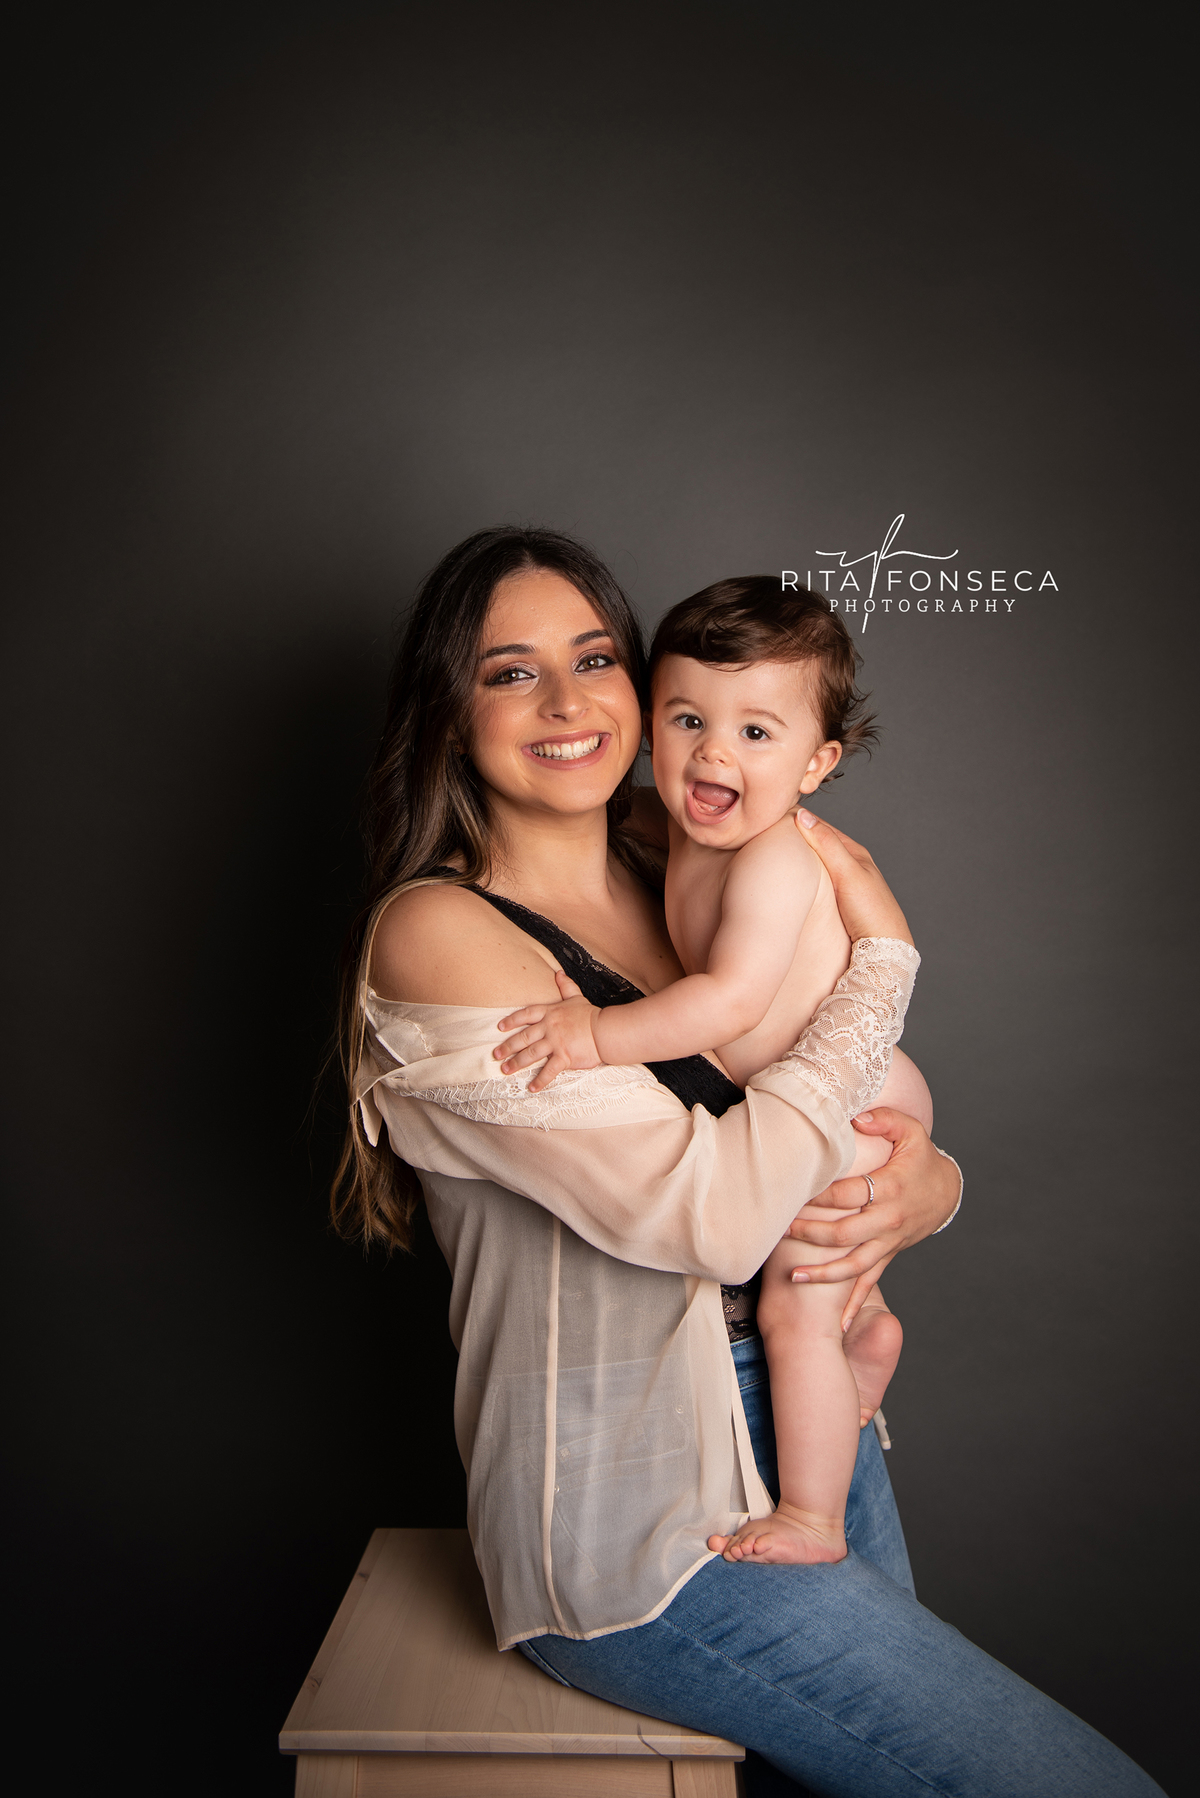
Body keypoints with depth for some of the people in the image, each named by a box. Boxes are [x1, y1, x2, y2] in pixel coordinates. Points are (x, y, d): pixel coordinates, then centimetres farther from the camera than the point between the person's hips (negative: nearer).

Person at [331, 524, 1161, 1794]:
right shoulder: (435, 933, -16)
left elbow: (876, 1118, 11)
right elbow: (710, 1212, -23)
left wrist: (927, 1186, -13)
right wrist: (886, 950, -14)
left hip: (809, 1424, 7)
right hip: (637, 1523, -6)